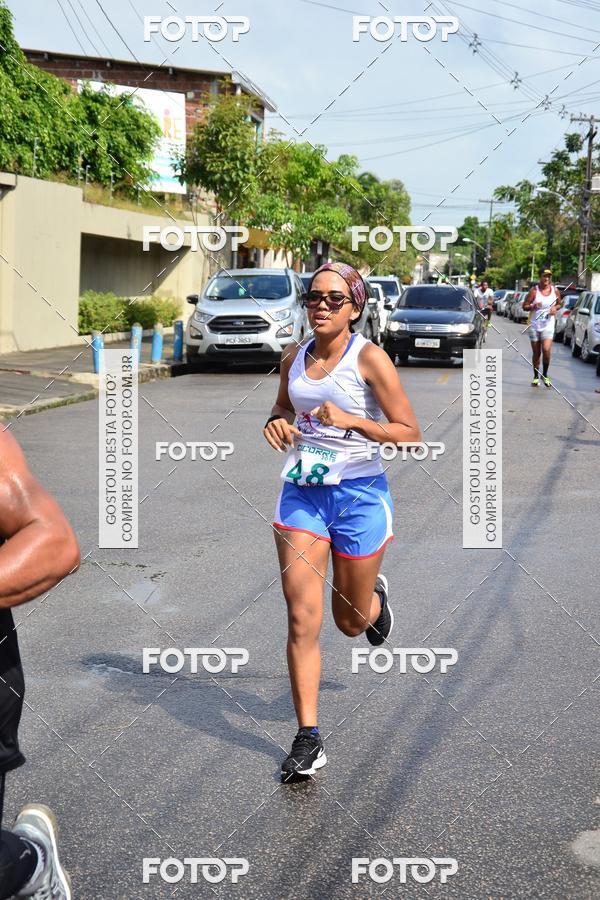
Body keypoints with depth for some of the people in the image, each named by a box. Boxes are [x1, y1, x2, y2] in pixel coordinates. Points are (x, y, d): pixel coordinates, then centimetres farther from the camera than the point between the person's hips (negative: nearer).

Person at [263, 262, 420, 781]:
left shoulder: (369, 358, -11)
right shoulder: (294, 358, 3)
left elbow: (411, 435, -12)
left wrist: (351, 420, -25)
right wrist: (277, 422, -1)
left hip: (359, 493, -3)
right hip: (302, 492, 3)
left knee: (351, 621, 13)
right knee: (302, 619, -6)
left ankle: (376, 596, 51)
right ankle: (308, 739, 2)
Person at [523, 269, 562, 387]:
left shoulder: (555, 291, 1)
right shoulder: (534, 291, -7)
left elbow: (560, 304, 17)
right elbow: (524, 306, -4)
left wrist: (555, 308, -6)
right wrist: (533, 306, -24)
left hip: (548, 325, 0)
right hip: (534, 325, 0)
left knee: (546, 350, -16)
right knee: (536, 353, 7)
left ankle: (545, 375, 5)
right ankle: (536, 377, 23)